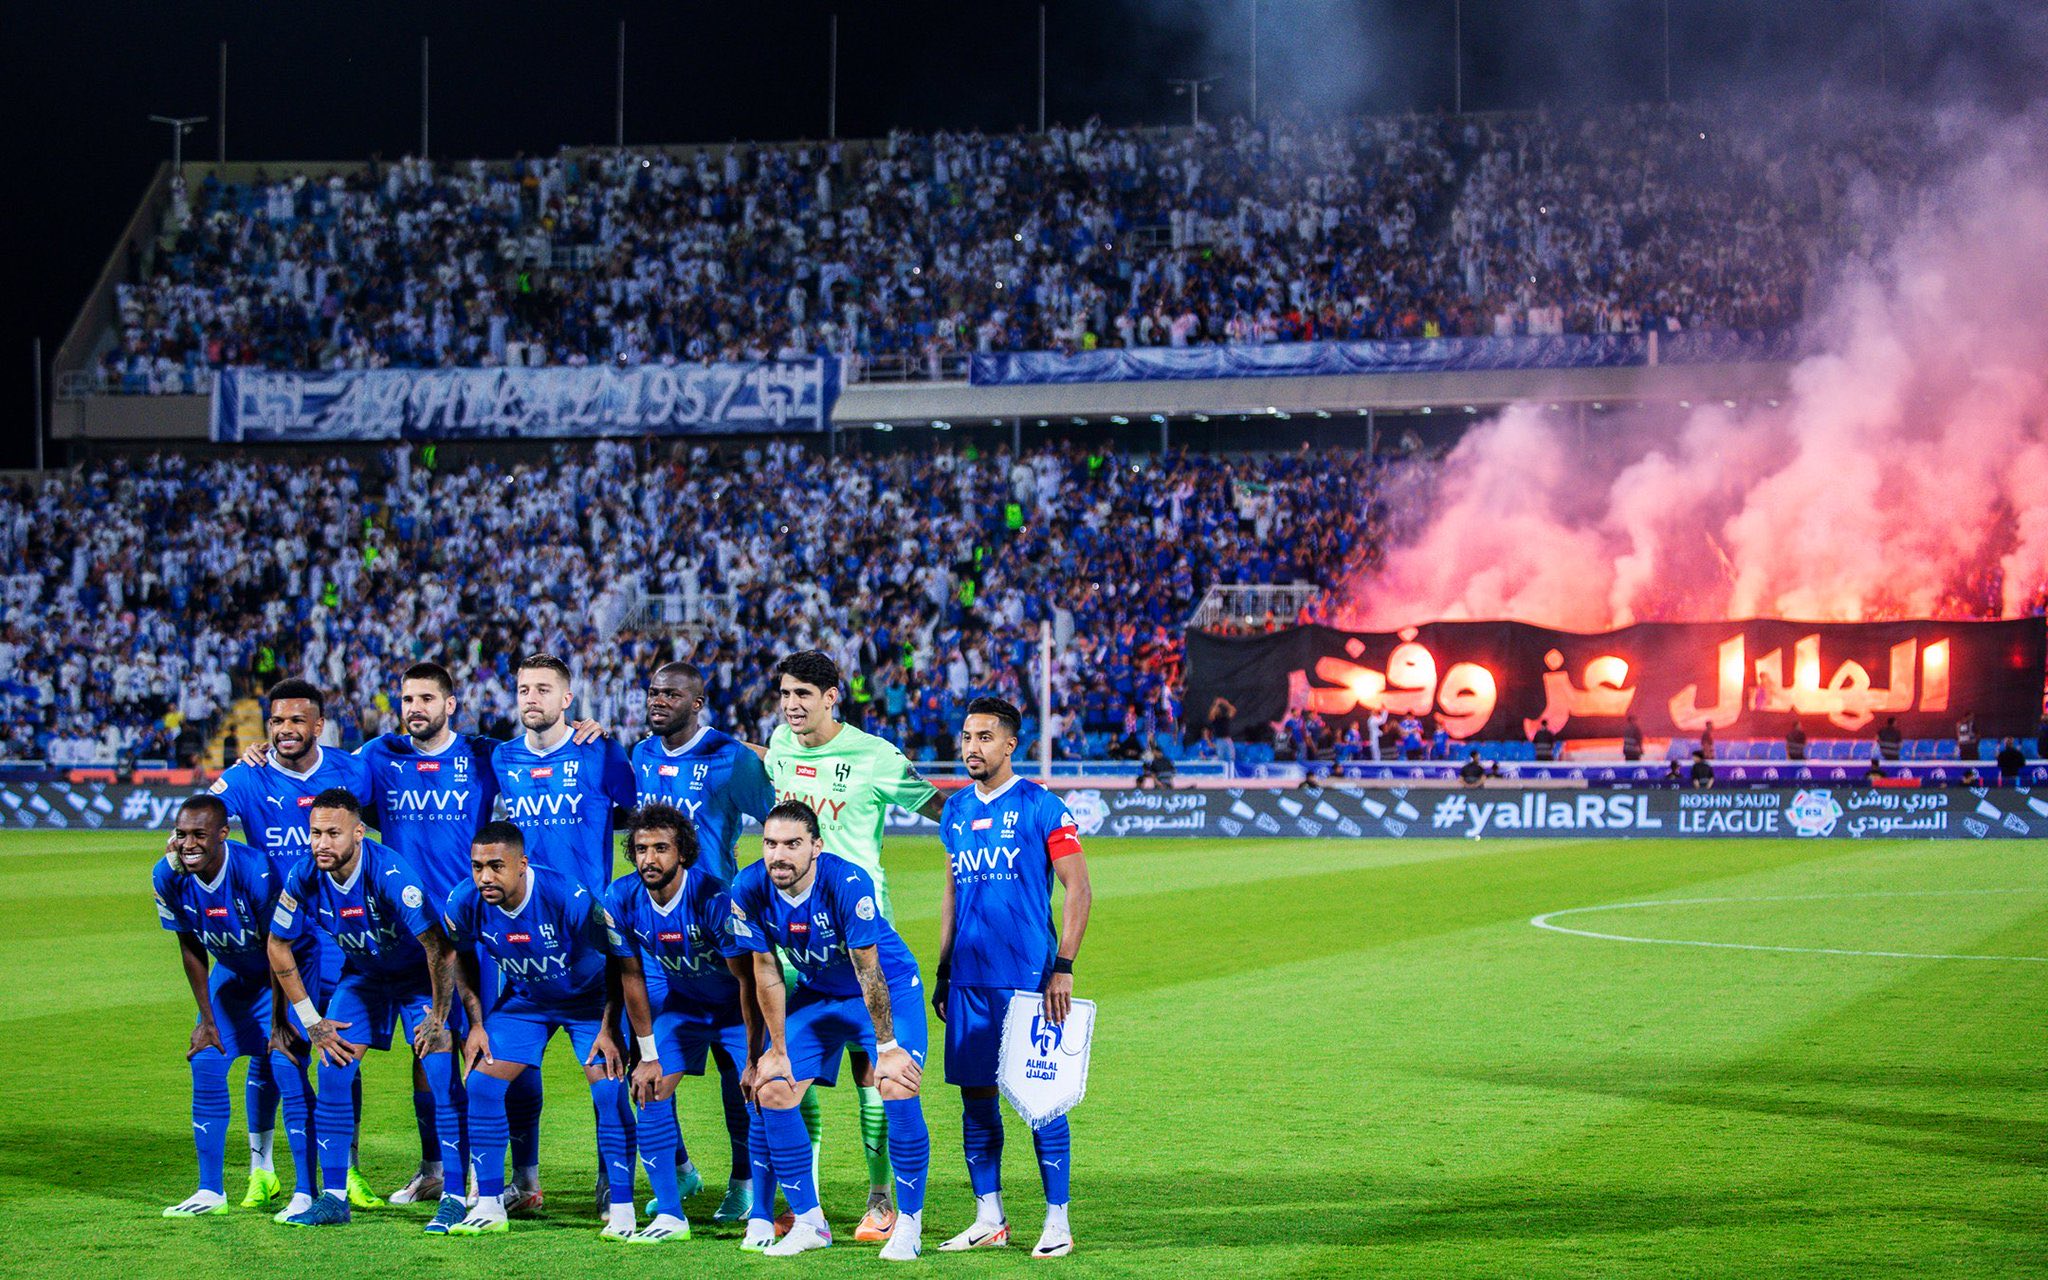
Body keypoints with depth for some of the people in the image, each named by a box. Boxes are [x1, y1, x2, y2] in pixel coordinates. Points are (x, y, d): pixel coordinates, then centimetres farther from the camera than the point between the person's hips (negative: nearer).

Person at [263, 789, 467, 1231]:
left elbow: (439, 947, -30)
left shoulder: (391, 875, -34)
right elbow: (279, 946, -4)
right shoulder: (305, 880, -19)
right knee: (333, 1072, -6)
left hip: (420, 975, -4)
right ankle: (333, 1198, 3)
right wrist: (312, 1021, -4)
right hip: (362, 975, 4)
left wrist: (438, 1018, -23)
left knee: (441, 1076, -16)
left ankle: (454, 1199, -10)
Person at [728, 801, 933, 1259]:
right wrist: (777, 1049, -4)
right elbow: (767, 973, -8)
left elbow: (869, 971, -26)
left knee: (897, 1088, -22)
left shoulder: (848, 883, -32)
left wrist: (887, 1047, -20)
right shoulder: (749, 890, -18)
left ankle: (908, 1225, -9)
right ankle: (808, 1223, 8)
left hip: (890, 987, -5)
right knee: (772, 1092, -6)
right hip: (817, 993, 5)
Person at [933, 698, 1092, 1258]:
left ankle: (1057, 1221, 3)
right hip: (968, 978, 6)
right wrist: (942, 969, 17)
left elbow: (1078, 890, -6)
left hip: (1029, 976, -6)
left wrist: (1064, 967, -13)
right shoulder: (957, 809, 13)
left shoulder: (1041, 807, -5)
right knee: (975, 1094, 6)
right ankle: (989, 1219, 15)